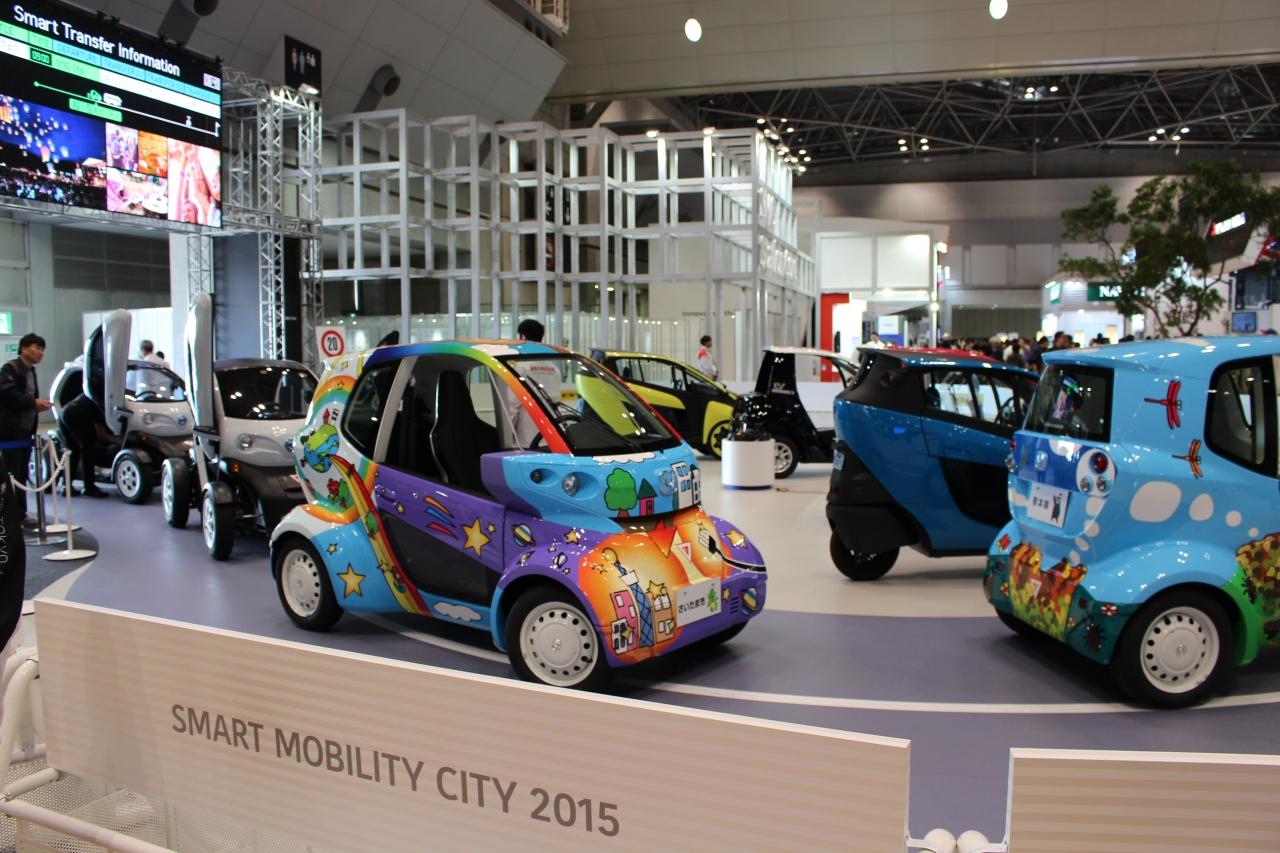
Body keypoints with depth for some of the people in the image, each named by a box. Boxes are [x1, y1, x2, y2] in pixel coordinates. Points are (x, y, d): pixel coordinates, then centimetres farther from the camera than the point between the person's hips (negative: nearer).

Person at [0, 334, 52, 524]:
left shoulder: (31, 371, 19)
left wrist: (39, 405, 4)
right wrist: (33, 403, -19)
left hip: (25, 431, 8)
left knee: (22, 475, 10)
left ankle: (20, 515, 14)